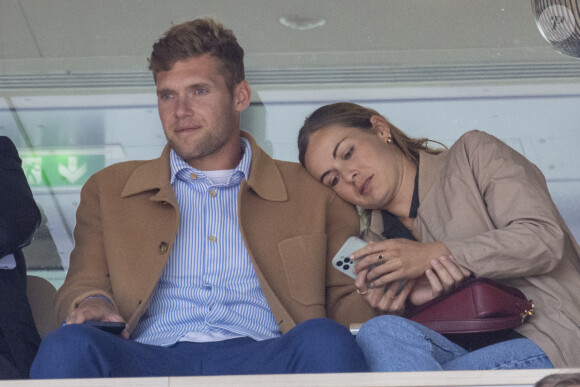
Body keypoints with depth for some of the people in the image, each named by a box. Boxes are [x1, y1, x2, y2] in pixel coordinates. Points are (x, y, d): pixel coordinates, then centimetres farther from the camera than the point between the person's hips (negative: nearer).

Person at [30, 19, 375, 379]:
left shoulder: (310, 192, 22)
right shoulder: (108, 190, 25)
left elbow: (347, 298, 19)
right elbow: (83, 283, 20)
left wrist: (381, 305, -6)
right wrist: (90, 304, -6)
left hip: (262, 362, 0)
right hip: (149, 360, 0)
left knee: (326, 341, -35)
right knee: (68, 346, -34)